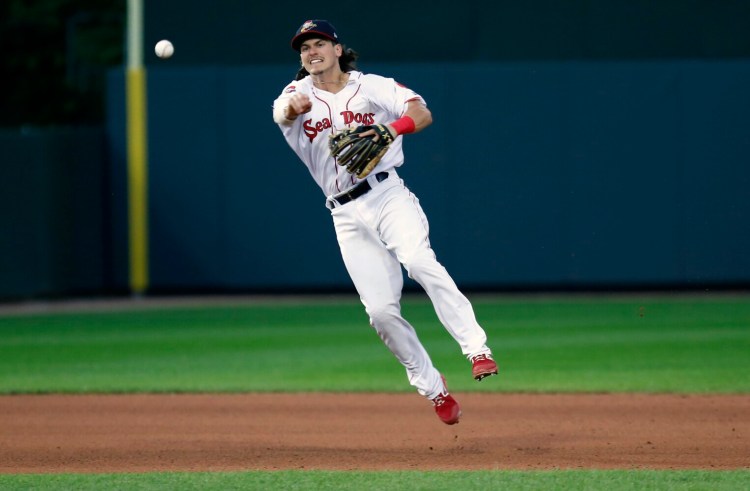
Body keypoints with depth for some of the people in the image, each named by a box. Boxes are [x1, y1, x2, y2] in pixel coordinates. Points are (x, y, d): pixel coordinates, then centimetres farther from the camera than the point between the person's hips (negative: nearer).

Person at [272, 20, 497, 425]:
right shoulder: (298, 94, 10)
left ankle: (477, 350, -32)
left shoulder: (372, 87, 8)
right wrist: (296, 106, -40)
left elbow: (422, 113, -5)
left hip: (387, 194, -2)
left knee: (419, 261, -30)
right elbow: (282, 112, -14)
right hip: (347, 217, 2)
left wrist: (392, 128, -27)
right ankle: (431, 387, 10)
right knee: (380, 310, -5)